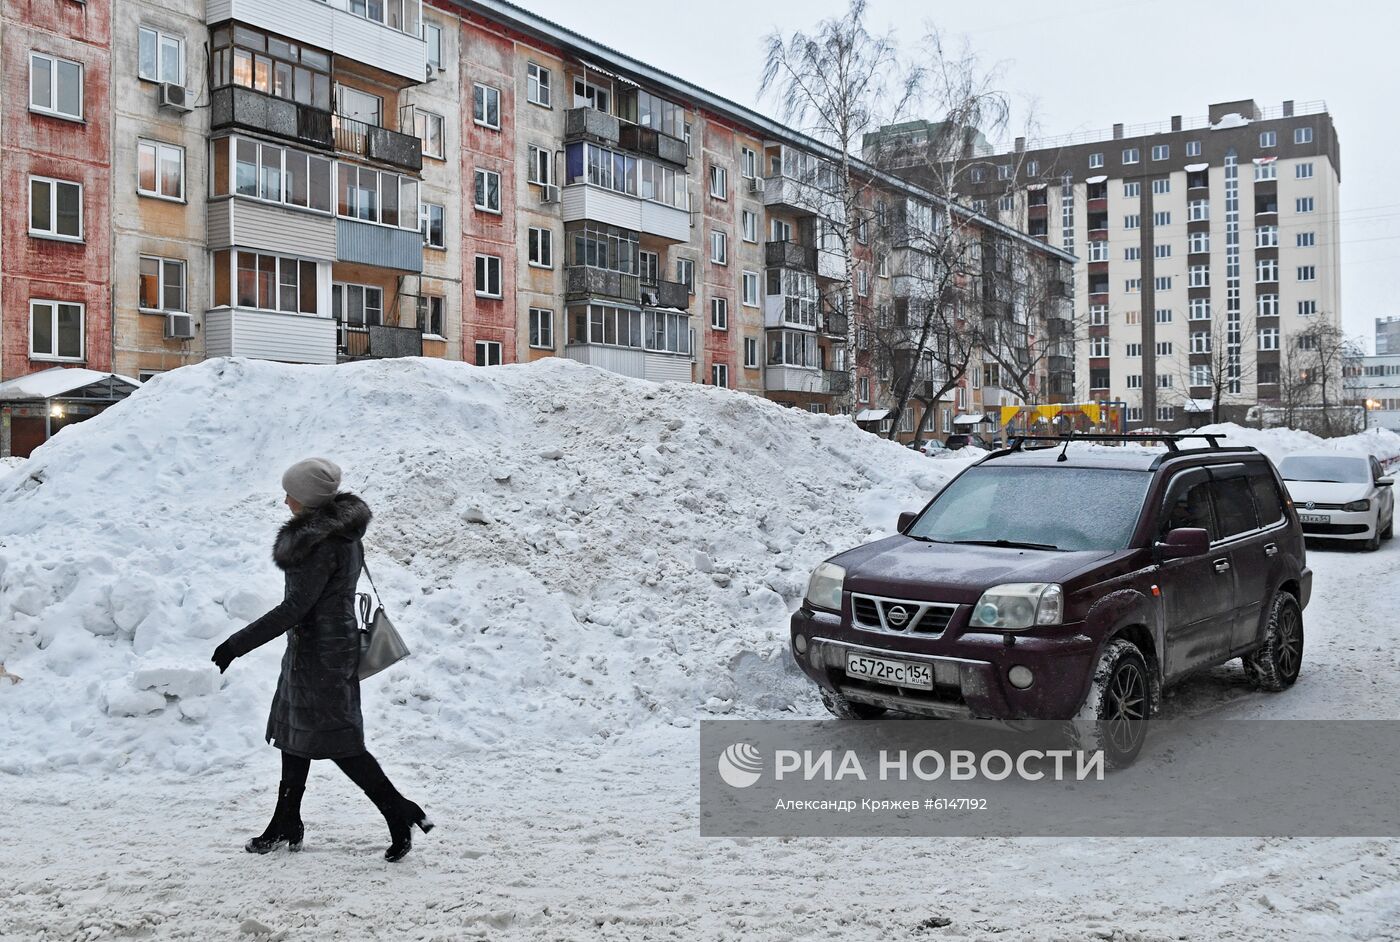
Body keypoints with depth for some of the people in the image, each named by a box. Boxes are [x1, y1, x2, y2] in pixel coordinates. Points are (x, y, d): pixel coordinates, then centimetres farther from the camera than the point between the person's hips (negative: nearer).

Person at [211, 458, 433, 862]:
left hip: (320, 652, -10)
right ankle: (286, 827, 28)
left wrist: (237, 644, -20)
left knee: (339, 741, -3)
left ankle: (401, 814, 4)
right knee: (293, 735, 17)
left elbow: (296, 606, -24)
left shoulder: (324, 543, -23)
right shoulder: (340, 531, 8)